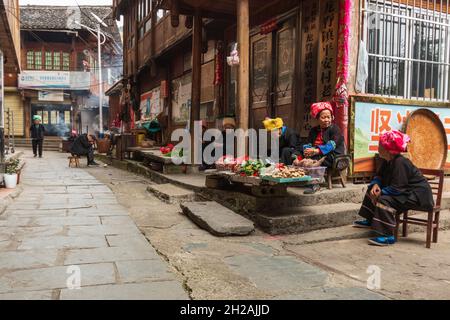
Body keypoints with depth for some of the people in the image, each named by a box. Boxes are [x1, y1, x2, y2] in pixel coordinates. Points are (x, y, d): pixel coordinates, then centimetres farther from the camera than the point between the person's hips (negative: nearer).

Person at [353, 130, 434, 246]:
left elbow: (396, 189, -30)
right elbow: (379, 177, 13)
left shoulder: (400, 163, -27)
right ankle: (370, 220, 24)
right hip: (407, 192, 11)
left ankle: (388, 236, -27)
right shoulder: (387, 161, 2)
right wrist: (376, 185, -9)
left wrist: (380, 192, -19)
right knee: (372, 189, 14)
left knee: (384, 199, -32)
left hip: (418, 195, -11)